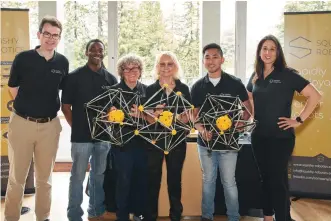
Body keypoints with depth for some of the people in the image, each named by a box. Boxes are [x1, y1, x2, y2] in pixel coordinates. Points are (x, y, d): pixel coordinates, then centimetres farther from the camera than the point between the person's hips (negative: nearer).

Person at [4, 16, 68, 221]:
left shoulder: (63, 62, 1)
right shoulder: (23, 58, -6)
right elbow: (14, 88, 4)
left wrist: (51, 109, 10)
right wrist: (28, 107, 5)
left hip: (50, 125, 2)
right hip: (22, 123, -2)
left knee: (45, 177, 13)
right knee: (16, 177, 7)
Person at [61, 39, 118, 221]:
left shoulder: (111, 79, 9)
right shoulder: (74, 76, -1)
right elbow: (66, 106, 0)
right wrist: (76, 127, -3)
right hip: (81, 135, -3)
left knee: (99, 175, 13)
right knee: (78, 176, 3)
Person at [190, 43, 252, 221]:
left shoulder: (235, 84, -3)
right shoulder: (197, 87, 4)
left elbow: (247, 109, 1)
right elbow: (194, 114, 6)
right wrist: (202, 129, -13)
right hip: (206, 141, 3)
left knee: (229, 182, 4)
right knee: (208, 180, 13)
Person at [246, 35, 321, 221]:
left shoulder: (287, 74, -9)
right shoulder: (255, 76, 6)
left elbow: (315, 96, -13)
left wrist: (299, 120, -13)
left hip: (281, 137, -5)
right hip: (259, 136, 5)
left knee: (278, 179, -1)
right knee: (265, 177, 15)